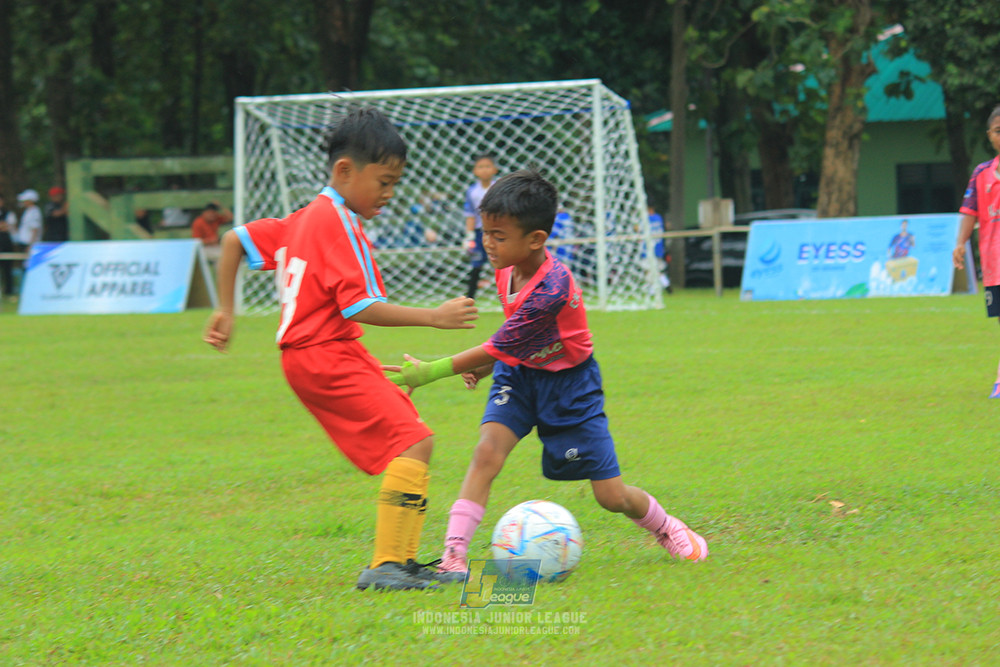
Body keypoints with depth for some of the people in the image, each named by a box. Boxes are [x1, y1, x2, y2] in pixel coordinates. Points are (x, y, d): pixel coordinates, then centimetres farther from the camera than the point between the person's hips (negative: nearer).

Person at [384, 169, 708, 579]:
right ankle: (453, 555, -27)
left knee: (611, 496, 1)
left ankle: (666, 529, 33)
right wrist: (485, 366, -1)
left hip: (569, 385, -6)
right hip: (519, 376, 6)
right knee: (487, 451, -22)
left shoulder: (551, 288, -33)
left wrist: (431, 372, -29)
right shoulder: (507, 271, -7)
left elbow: (500, 346, -30)